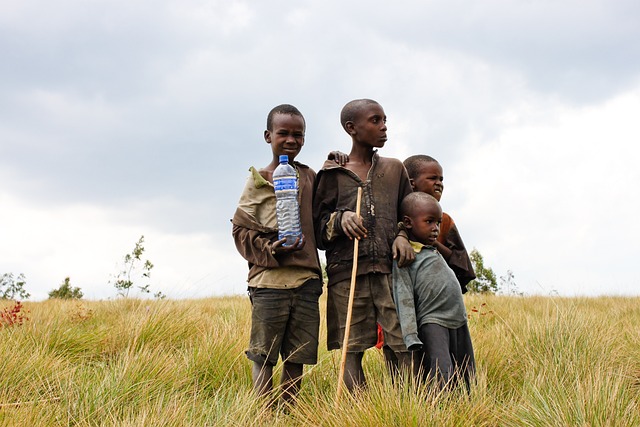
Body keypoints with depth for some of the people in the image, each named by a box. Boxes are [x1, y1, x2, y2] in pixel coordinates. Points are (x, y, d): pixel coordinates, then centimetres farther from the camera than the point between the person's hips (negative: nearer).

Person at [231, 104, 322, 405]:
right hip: (269, 279, -3)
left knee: (297, 356, 8)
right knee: (264, 354, 0)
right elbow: (241, 230, 2)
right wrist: (270, 249, -16)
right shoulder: (257, 181, 2)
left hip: (306, 279, 4)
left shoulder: (310, 177, 13)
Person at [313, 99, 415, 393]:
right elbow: (318, 231, 7)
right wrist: (340, 218, -13)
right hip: (347, 272, -2)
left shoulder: (394, 169, 15)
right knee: (352, 352, -2)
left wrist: (402, 237, 2)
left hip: (390, 269, 2)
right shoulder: (332, 174, 7)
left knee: (402, 347, -7)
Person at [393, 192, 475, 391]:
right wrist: (411, 337, -20)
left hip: (459, 322, 9)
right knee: (441, 378, -22)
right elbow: (404, 298, -14)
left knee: (466, 379, 6)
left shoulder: (435, 252, 20)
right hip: (433, 322, -9)